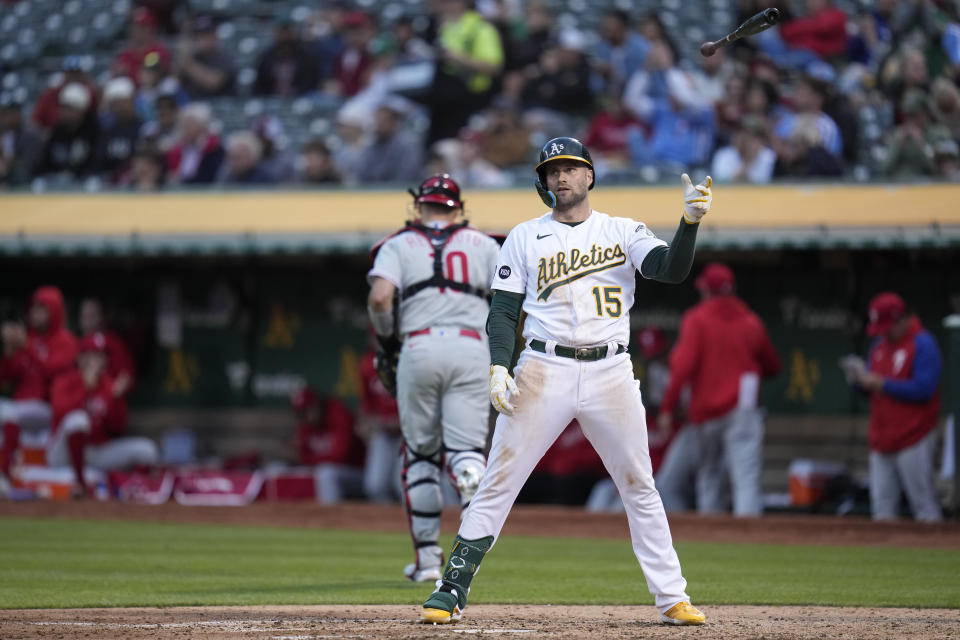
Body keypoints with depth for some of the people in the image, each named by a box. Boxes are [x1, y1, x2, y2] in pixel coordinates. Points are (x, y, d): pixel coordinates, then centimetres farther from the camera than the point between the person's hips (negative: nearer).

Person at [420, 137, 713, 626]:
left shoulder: (624, 232, 9)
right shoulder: (525, 237, 10)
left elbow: (671, 269, -7)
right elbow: (503, 311, 5)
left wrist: (690, 221, -24)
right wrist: (499, 366, -11)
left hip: (611, 374, 1)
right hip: (543, 372, -1)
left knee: (640, 488, 3)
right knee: (497, 483, -5)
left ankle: (672, 600, 7)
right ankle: (451, 592, -3)